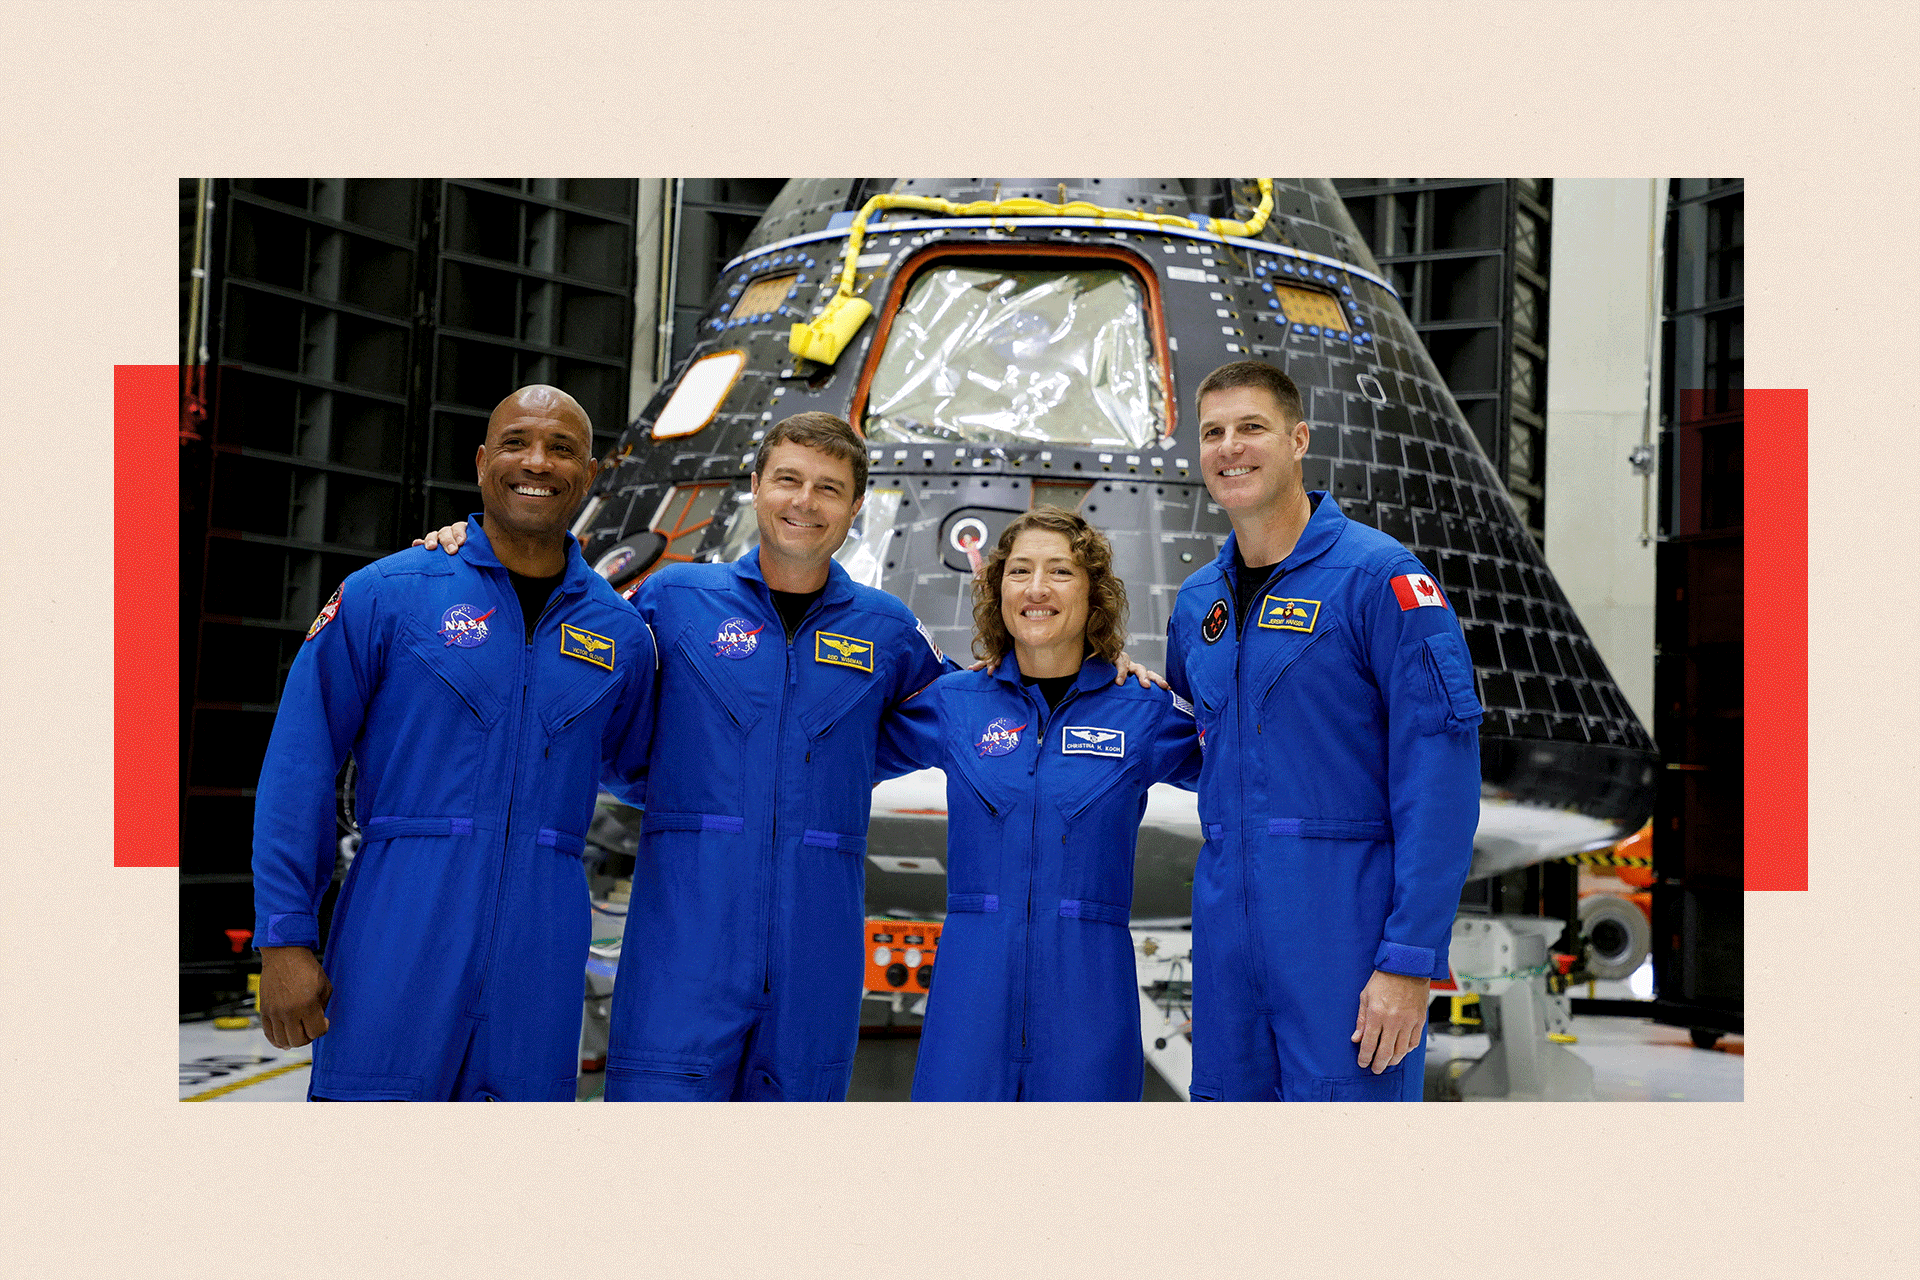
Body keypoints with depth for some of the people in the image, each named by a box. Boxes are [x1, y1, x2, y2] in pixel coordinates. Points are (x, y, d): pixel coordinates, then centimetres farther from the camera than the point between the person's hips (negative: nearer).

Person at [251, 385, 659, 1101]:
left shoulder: (621, 635, 11)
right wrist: (283, 939, -6)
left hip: (541, 942, 3)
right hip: (398, 933, -3)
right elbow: (298, 769, -2)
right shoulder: (385, 595, 1)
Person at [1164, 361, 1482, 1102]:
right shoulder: (1197, 601, 13)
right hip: (1227, 928, 6)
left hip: (1348, 928, -6)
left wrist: (1412, 957, -18)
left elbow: (1441, 773, -14)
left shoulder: (1379, 576, -7)